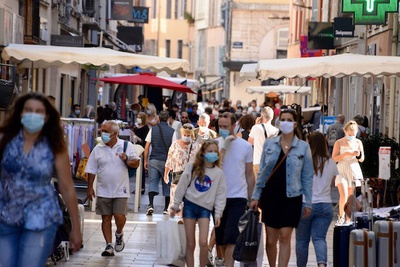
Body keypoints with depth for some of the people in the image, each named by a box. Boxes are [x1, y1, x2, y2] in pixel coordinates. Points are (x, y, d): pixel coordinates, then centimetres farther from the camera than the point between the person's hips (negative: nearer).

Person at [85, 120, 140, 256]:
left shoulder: (127, 146, -1)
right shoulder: (98, 149, 4)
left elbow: (136, 163, 3)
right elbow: (91, 170, 7)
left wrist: (127, 160, -17)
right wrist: (90, 188, 4)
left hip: (120, 190, -2)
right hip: (103, 191, 2)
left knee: (119, 216, -11)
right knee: (106, 218, 4)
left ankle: (119, 235, 20)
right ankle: (109, 245, 11)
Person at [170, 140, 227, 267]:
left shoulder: (219, 173, 4)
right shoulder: (192, 167, 3)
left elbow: (220, 194, 4)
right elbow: (181, 186, 5)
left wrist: (218, 214, -1)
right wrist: (175, 205, 5)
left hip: (205, 208, 0)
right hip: (189, 205, 0)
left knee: (203, 242, -16)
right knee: (190, 244, 2)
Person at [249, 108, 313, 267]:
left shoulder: (303, 147, 1)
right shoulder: (269, 144, 6)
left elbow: (307, 177, 3)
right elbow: (261, 172, 10)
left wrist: (308, 202, 1)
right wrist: (256, 196, 5)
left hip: (291, 198, -2)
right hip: (270, 195, 2)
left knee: (285, 238, -7)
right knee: (270, 240, 5)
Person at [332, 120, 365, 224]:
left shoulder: (358, 142, 6)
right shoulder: (339, 142, -2)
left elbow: (361, 160, 10)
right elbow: (334, 158, -5)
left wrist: (359, 155, -13)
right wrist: (346, 154, -17)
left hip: (354, 171, 3)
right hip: (342, 171, -3)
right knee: (343, 195, -17)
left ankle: (348, 219, 14)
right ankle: (341, 216, 1)